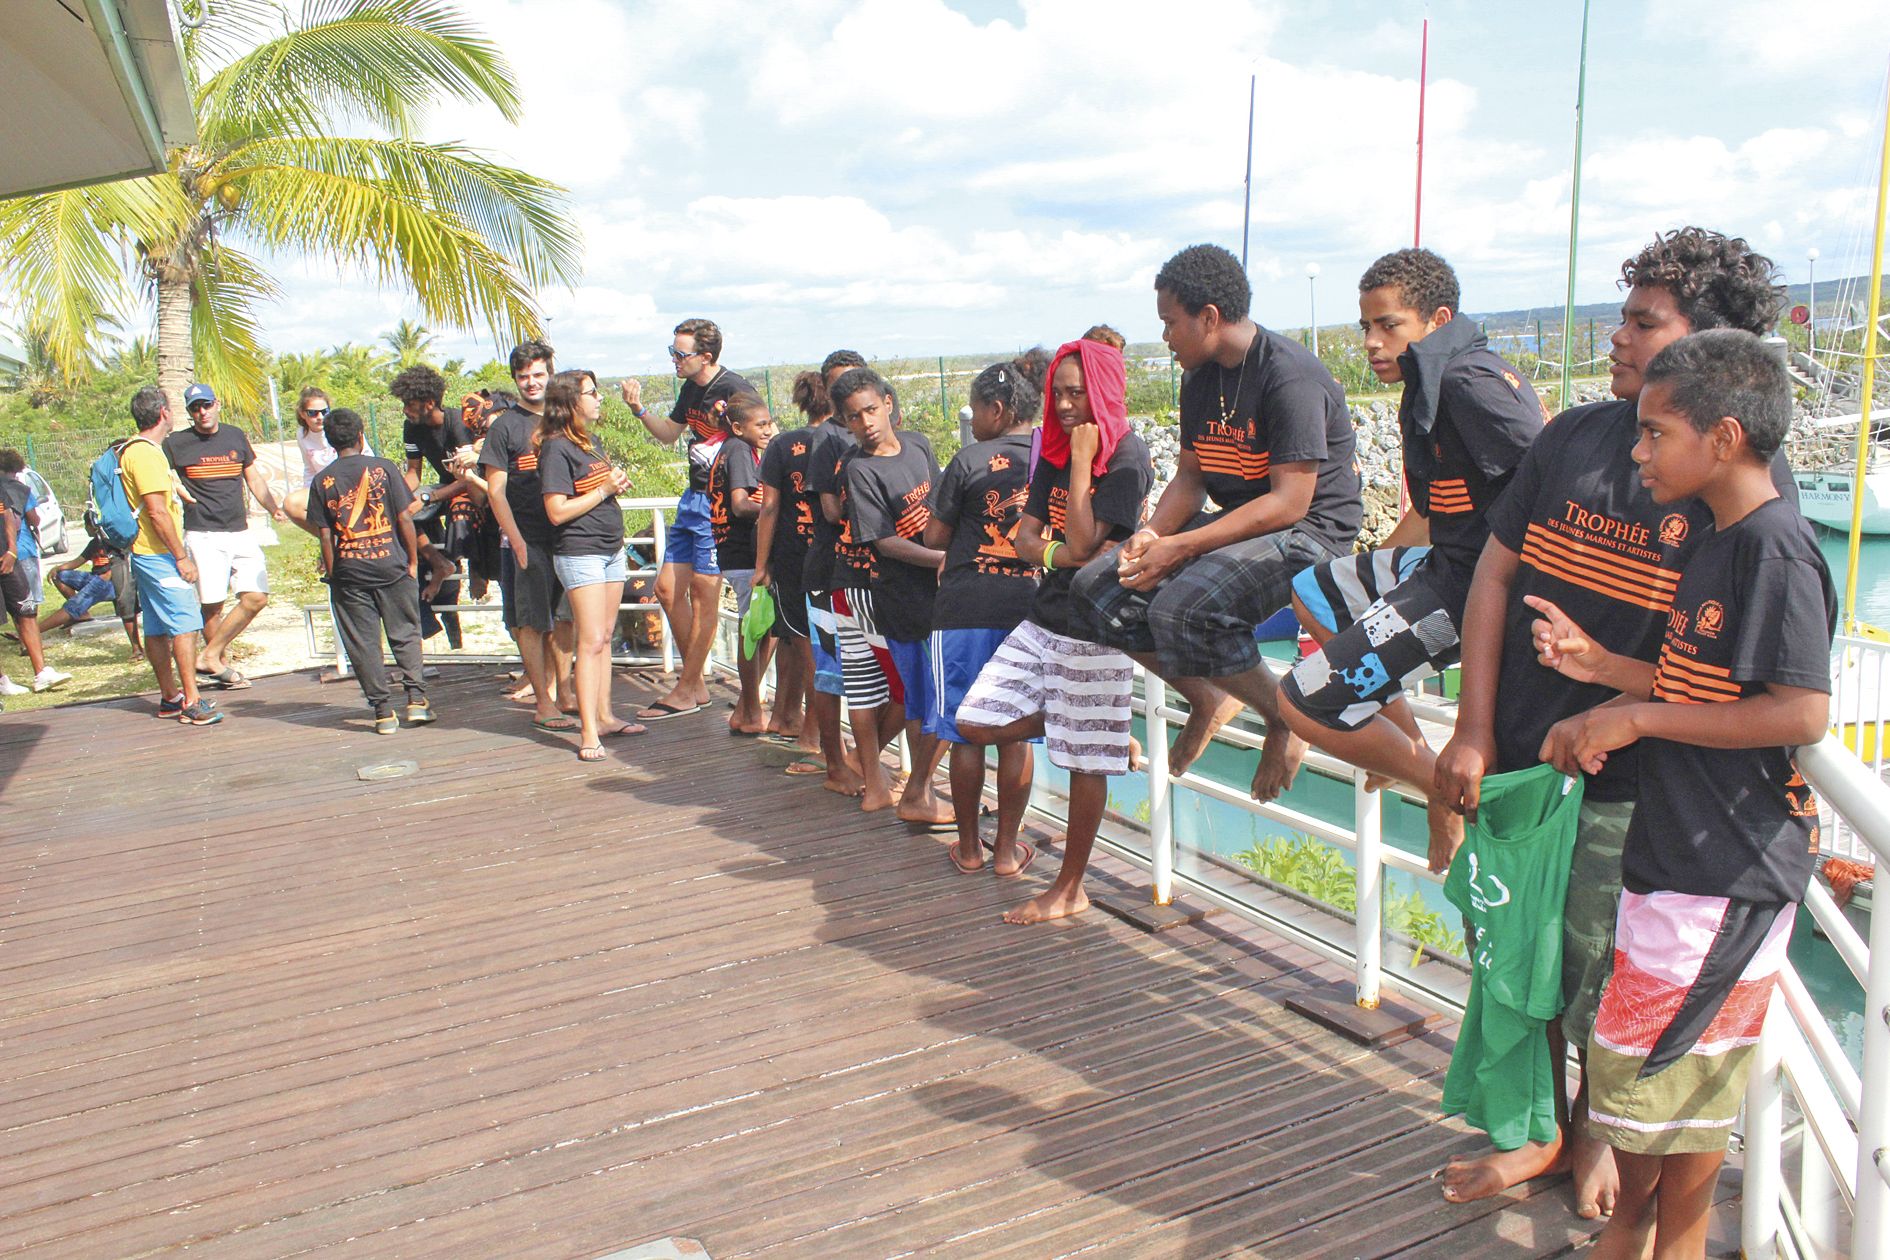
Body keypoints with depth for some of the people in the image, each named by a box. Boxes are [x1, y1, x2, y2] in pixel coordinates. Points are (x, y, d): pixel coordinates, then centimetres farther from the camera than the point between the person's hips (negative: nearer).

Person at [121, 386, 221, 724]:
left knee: (157, 627, 12)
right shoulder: (147, 454, -16)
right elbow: (157, 511, -21)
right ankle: (192, 701, -12)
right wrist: (182, 556, -19)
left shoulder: (135, 450, 16)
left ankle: (169, 697, 18)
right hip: (160, 556, -10)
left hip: (146, 554, 10)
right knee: (186, 623, -10)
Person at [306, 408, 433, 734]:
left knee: (363, 645, 5)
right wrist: (413, 561, 3)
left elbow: (326, 535, -1)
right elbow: (405, 518, -4)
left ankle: (383, 712, 5)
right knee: (405, 634, 10)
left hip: (349, 572, 0)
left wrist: (331, 574, 7)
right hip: (392, 566, 0)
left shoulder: (322, 481, 1)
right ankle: (417, 700, 2)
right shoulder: (384, 467, -1)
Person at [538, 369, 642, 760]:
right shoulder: (557, 448, -12)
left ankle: (604, 716, 20)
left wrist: (618, 484, 7)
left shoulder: (593, 440, 14)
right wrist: (604, 491, -13)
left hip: (611, 548, 8)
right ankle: (588, 733, -10)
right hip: (579, 552, -8)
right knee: (592, 641, -11)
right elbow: (557, 512, -17)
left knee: (604, 637, 12)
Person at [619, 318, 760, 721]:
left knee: (703, 591, -3)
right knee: (668, 589, 9)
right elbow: (669, 434, 24)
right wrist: (639, 409, 11)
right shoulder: (691, 388, 11)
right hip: (693, 498, 9)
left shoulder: (734, 390, -15)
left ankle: (686, 691, 8)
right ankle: (696, 680, 20)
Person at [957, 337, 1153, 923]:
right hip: (1046, 615, 8)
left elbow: (1083, 542, -21)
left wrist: (1082, 459, -17)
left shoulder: (1127, 458, -12)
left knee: (1084, 763, 1)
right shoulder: (1056, 450, 10)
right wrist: (1059, 555, -16)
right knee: (976, 722, 2)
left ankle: (1069, 890, 16)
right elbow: (1025, 537, 6)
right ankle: (1098, 734, 18)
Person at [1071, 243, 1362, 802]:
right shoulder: (1202, 378, 7)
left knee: (1182, 608, -34)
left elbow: (1289, 503, -24)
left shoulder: (1289, 376, -19)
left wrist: (1180, 548, -25)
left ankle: (1283, 714, -7)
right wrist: (1151, 535, -10)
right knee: (1096, 588, -5)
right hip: (1234, 523, 9)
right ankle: (1208, 698, 9)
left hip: (1310, 532, -9)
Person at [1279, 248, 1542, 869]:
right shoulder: (1430, 383, 11)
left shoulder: (1471, 381, -20)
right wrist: (1369, 575, 24)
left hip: (1470, 583, -11)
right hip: (1443, 560, 11)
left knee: (1304, 704, -10)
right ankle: (1409, 740, 26)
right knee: (1314, 593, 30)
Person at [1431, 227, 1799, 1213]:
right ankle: (1542, 1134, 38)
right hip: (1514, 760, 4)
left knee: (1601, 987, 9)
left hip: (1625, 788, -4)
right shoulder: (1574, 436, 3)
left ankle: (1596, 1135, 39)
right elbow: (1494, 575, 4)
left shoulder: (1753, 479, -9)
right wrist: (1474, 732, -1)